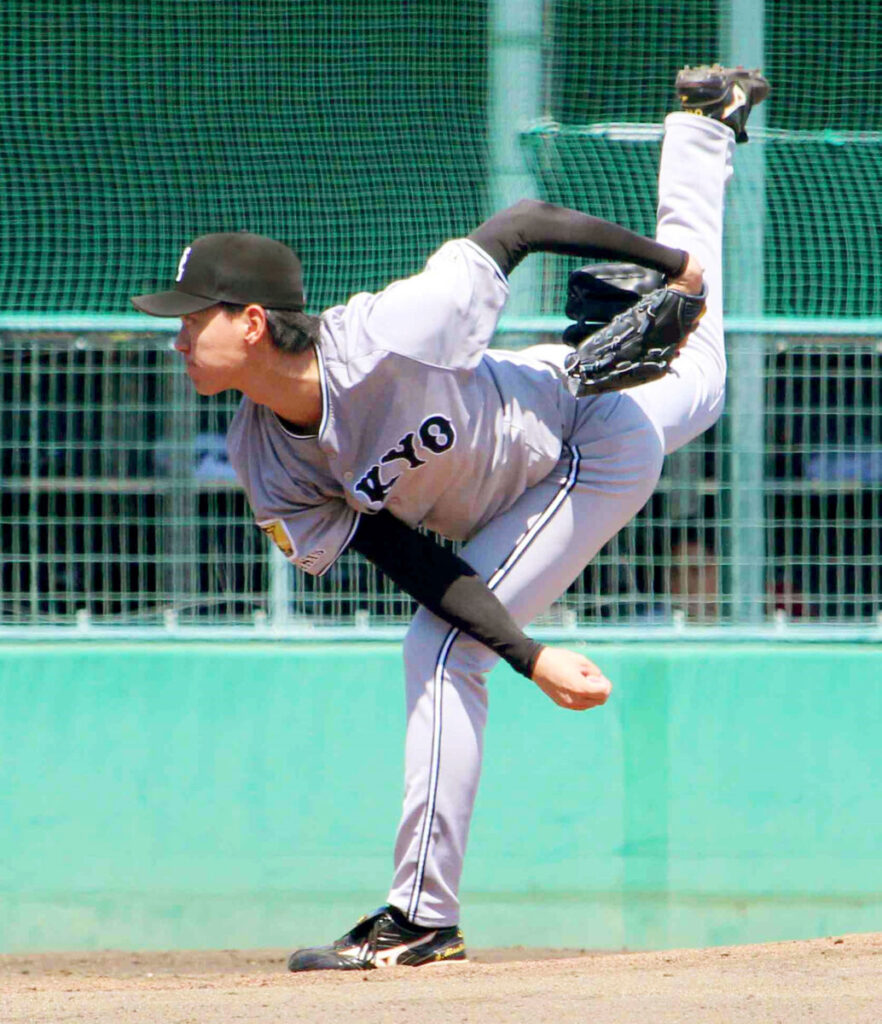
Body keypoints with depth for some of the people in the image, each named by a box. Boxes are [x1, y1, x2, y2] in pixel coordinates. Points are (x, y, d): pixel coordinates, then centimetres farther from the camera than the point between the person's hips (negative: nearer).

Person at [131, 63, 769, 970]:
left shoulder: (388, 336, -42)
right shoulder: (262, 462, -22)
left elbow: (522, 224, -30)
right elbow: (407, 559, -21)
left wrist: (673, 265, -20)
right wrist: (532, 657, -32)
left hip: (594, 435, -7)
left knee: (440, 653, -19)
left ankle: (422, 918, -9)